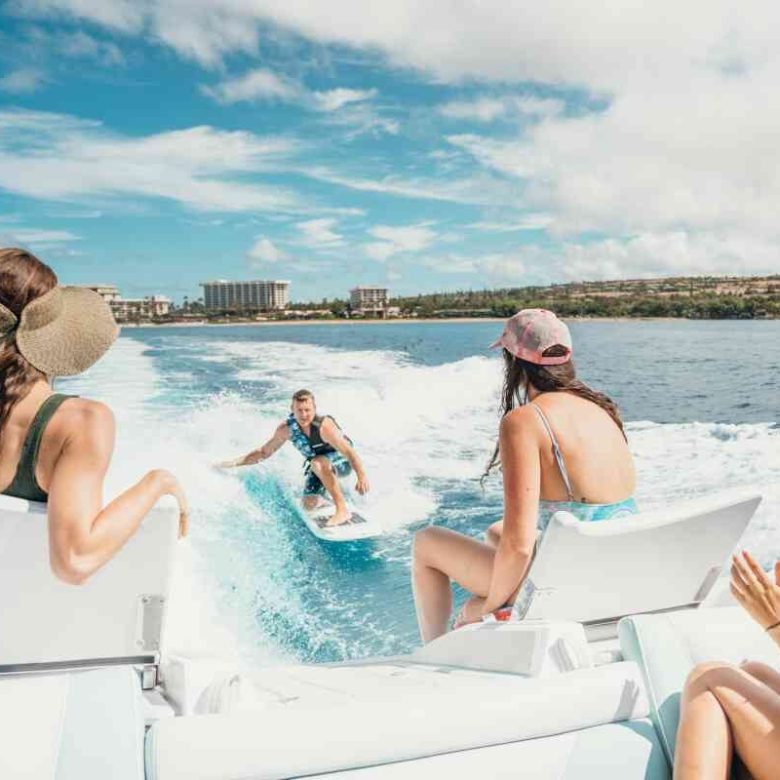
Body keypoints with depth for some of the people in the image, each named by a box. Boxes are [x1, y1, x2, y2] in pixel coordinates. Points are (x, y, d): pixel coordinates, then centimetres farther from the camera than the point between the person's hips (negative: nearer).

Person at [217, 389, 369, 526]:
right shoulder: (286, 429, -18)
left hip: (342, 461, -5)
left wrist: (361, 477, -44)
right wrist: (234, 462, -9)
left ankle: (342, 510, -31)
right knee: (309, 504, -5)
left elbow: (348, 451, -34)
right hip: (318, 467, 5)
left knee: (318, 463, -36)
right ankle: (329, 489, 29)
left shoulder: (324, 425, -33)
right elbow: (264, 452, -3)